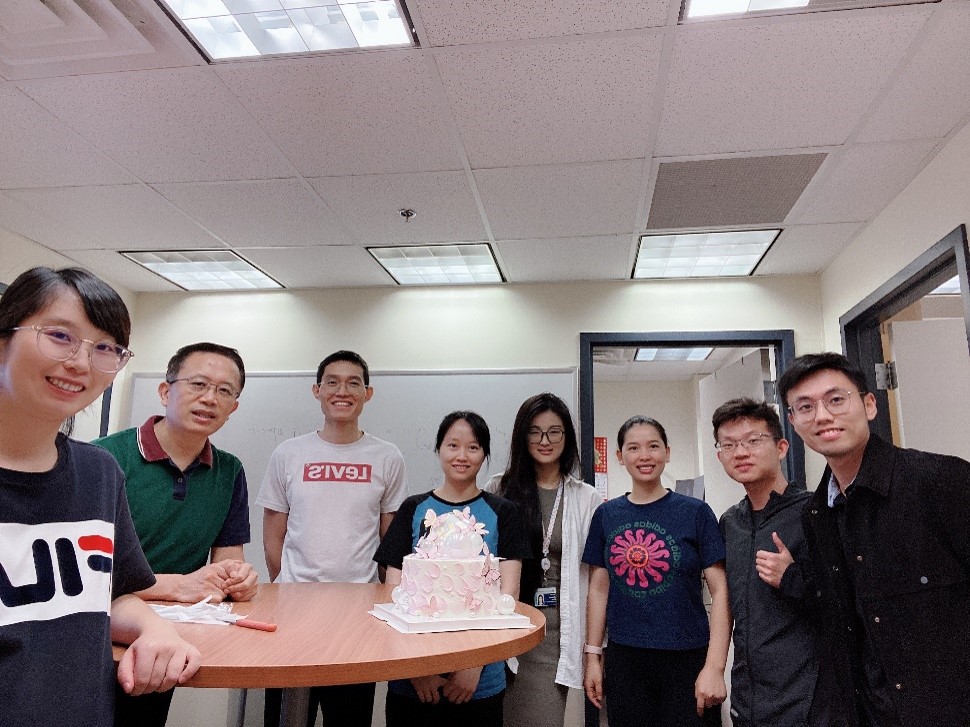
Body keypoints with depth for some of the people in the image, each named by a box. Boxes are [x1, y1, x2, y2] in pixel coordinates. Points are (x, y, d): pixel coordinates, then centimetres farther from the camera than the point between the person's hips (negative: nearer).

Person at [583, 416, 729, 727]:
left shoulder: (695, 512, -5)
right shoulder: (606, 515, 3)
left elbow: (720, 591, -7)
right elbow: (599, 589, 7)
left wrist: (715, 667, -13)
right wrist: (593, 656, 6)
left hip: (687, 659, -2)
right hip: (624, 660, 3)